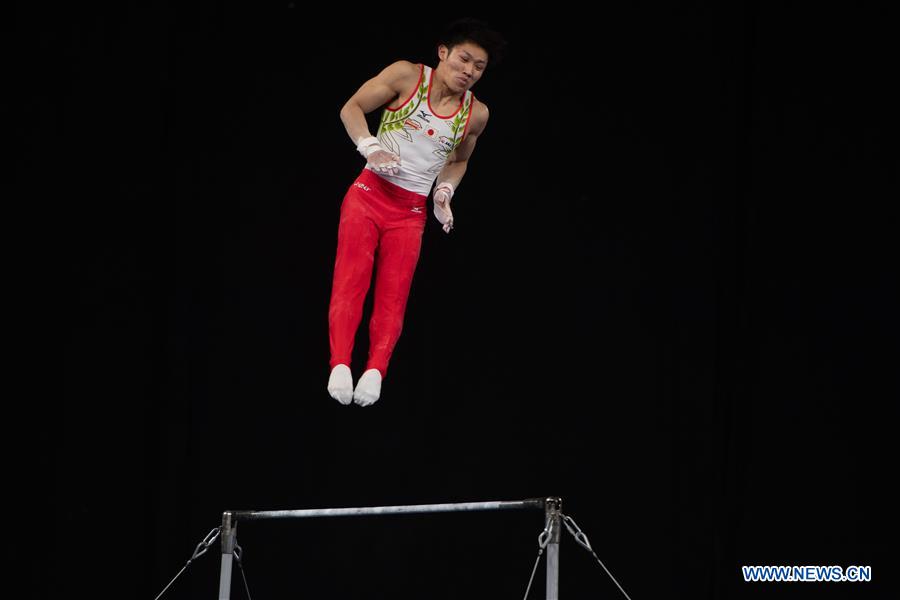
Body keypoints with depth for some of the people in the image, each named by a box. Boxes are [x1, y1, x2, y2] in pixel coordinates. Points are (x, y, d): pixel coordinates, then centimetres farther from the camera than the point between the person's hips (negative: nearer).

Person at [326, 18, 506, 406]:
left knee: (393, 295, -7)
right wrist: (371, 149, -17)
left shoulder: (476, 114, 3)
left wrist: (444, 193, 5)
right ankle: (340, 363, -22)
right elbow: (352, 108, -2)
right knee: (351, 280, -14)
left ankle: (376, 369, -15)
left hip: (411, 211, 3)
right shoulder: (407, 76, -7)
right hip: (369, 193, -3)